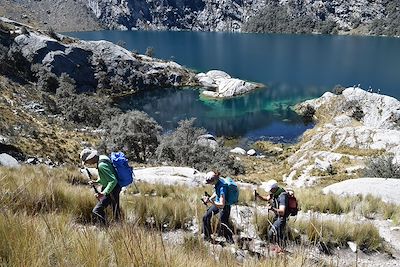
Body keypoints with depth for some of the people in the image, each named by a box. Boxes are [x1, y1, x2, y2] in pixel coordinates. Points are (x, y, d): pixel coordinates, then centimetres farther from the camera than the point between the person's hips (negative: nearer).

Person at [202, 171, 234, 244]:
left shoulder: (222, 187, -35)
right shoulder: (217, 181, -10)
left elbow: (222, 205, -35)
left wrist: (210, 202, -37)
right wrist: (209, 198, -1)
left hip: (225, 206, -9)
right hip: (217, 202, 9)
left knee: (224, 225, -1)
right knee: (206, 217, 8)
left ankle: (230, 241, 23)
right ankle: (207, 237, 24)